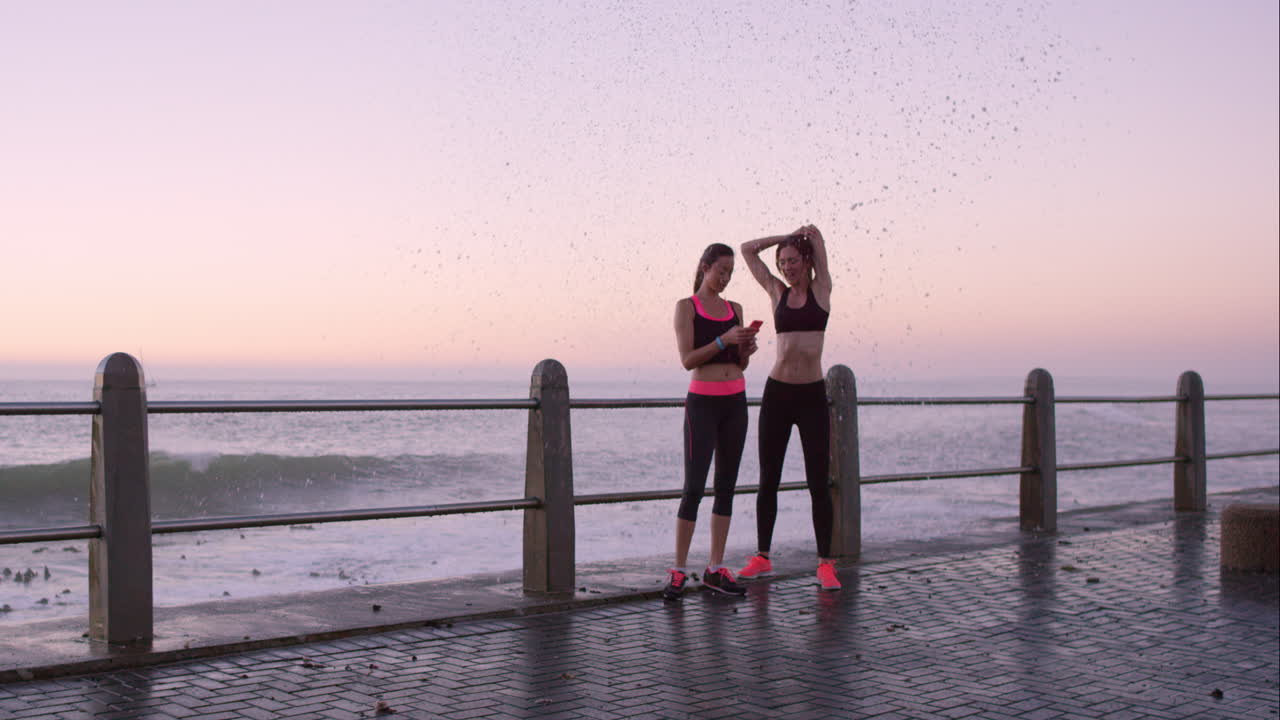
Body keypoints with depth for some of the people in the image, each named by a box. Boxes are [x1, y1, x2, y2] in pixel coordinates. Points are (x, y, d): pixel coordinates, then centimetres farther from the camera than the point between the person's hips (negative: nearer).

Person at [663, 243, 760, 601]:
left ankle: (715, 569, 11)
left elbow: (741, 363, 13)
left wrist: (748, 347, -8)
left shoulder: (734, 309, 13)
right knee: (694, 487, -9)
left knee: (726, 484, 5)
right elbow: (687, 359, -11)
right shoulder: (686, 306, -2)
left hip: (735, 401, 6)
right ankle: (678, 572, -3)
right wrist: (724, 340, -20)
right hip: (703, 402, -6)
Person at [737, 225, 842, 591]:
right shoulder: (778, 292, 10)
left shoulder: (821, 290, 4)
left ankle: (825, 564, 4)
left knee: (818, 483, -1)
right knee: (768, 480, 7)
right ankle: (763, 557, 16)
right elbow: (748, 250, 13)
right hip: (777, 392, 3)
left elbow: (816, 235, 3)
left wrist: (807, 235, 24)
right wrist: (788, 235, 16)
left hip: (812, 396, -3)